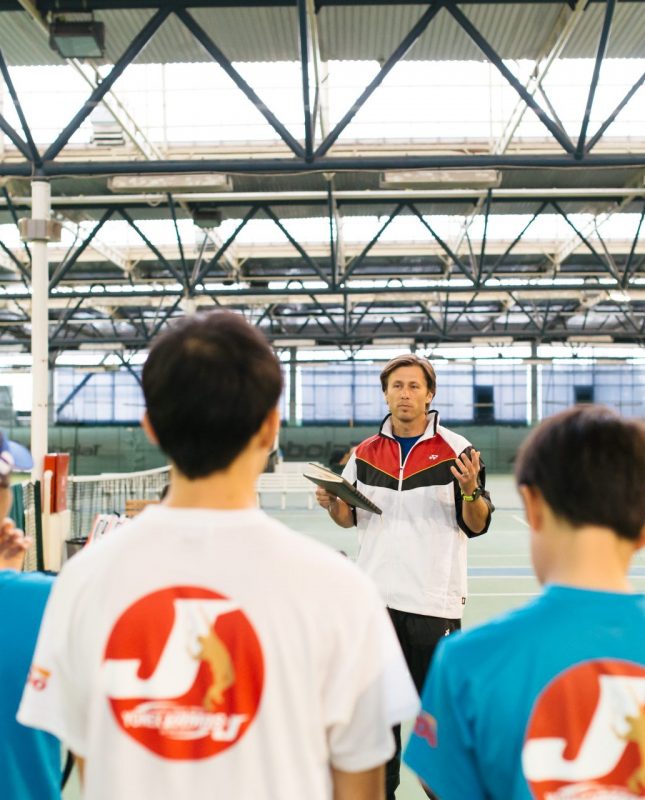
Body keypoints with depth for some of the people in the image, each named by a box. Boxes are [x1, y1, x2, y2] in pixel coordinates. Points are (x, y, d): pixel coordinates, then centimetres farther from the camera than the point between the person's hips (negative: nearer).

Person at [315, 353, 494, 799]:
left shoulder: (456, 449, -4)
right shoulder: (365, 453, 8)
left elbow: (477, 525, -5)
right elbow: (350, 517, 16)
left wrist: (470, 490, -24)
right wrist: (332, 503, -4)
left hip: (435, 600, -4)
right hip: (376, 596, 4)